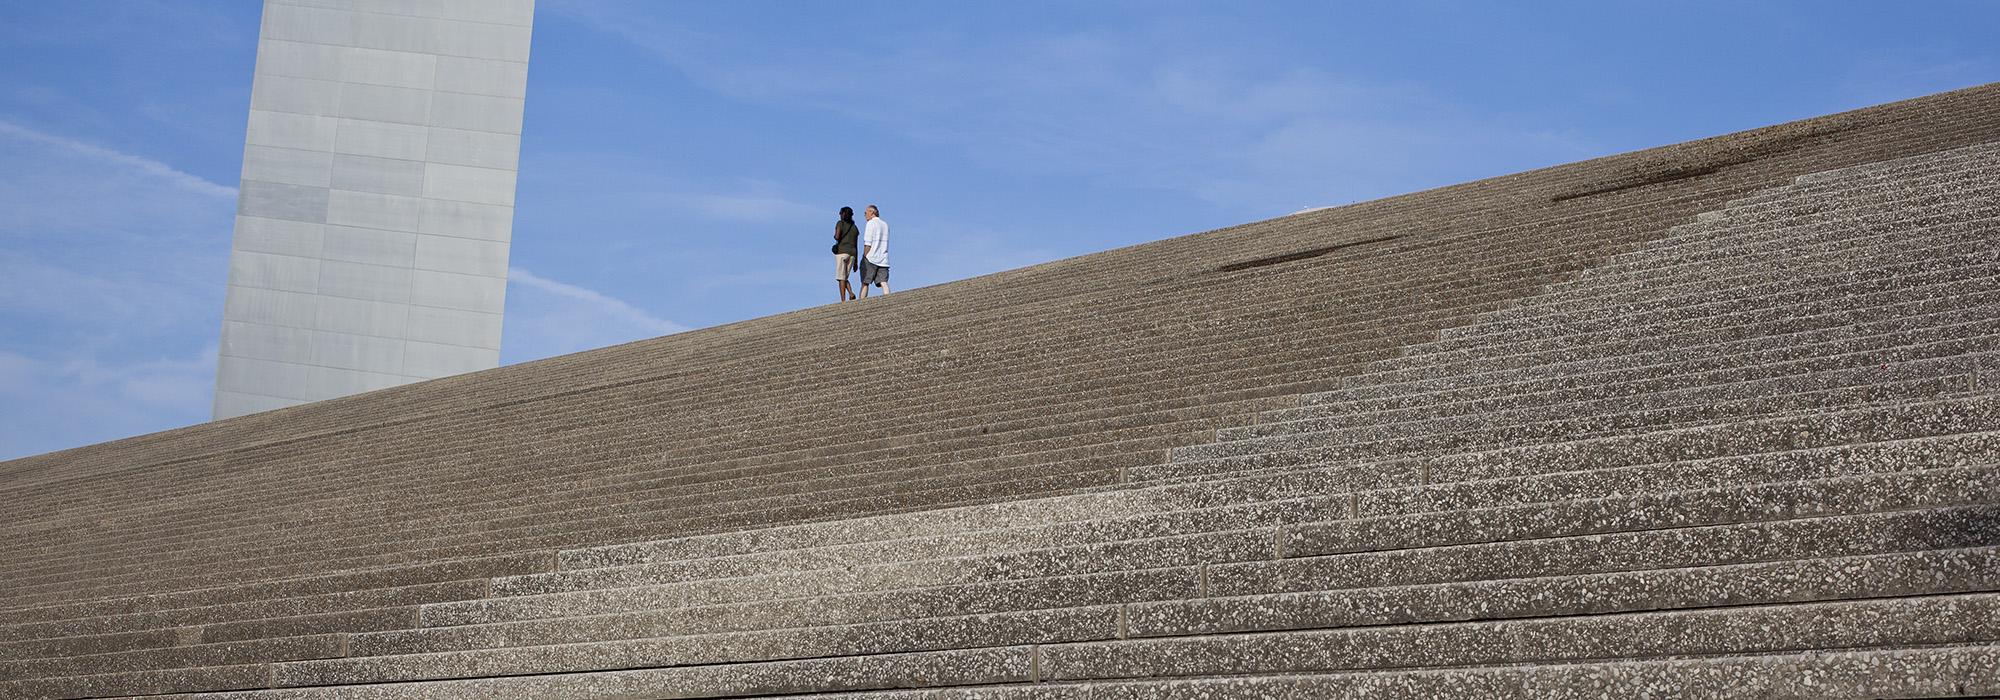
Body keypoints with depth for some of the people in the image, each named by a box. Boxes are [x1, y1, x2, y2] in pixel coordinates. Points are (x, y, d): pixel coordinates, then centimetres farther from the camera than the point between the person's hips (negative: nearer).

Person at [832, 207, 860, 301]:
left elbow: (837, 237, -15)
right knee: (845, 278, 13)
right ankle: (851, 293, -14)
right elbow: (855, 245, 15)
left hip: (841, 252, -5)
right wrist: (856, 262, 15)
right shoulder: (855, 228, 17)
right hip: (852, 254, 5)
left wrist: (835, 237, 10)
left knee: (841, 278, -5)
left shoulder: (840, 223, 1)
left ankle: (843, 301, -14)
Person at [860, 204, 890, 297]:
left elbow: (868, 243, -10)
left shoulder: (871, 223, -3)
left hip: (871, 258, -5)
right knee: (884, 283, -5)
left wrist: (864, 257, -7)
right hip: (883, 260, 5)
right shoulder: (885, 225, 17)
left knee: (865, 282, 1)